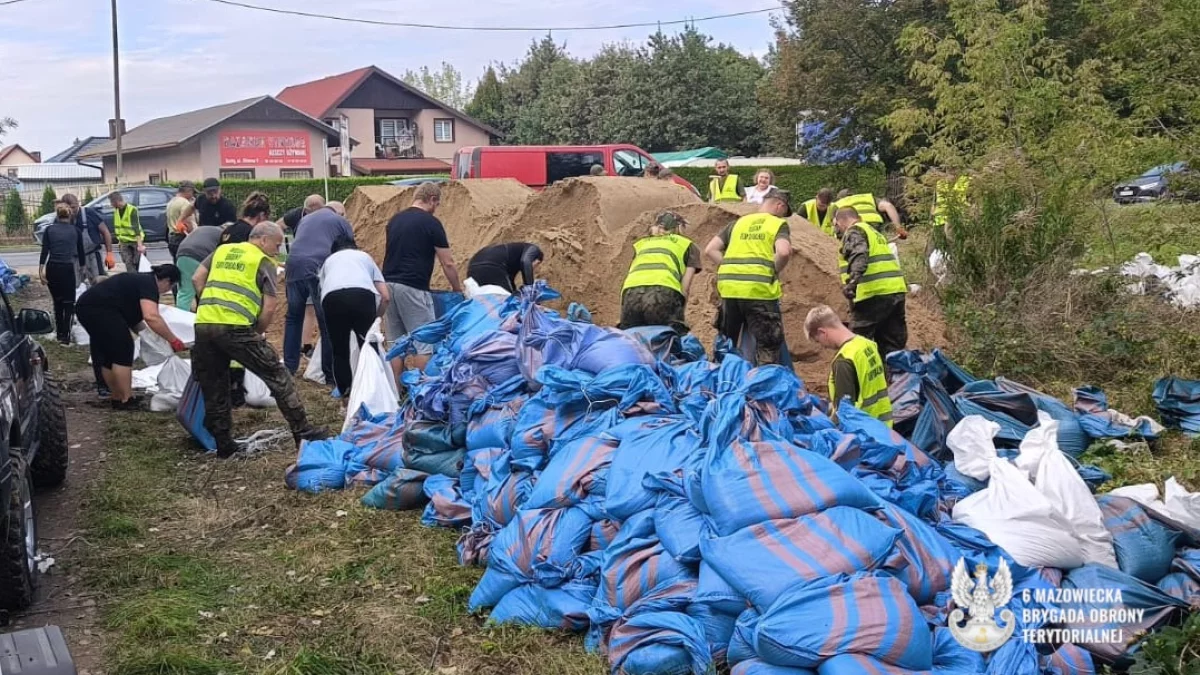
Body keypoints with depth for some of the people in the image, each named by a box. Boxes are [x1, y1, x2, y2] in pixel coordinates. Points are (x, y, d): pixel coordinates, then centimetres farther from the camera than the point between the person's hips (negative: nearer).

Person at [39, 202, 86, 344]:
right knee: (68, 302, 4)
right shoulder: (76, 230, 6)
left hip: (52, 269, 2)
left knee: (57, 301, 17)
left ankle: (59, 333, 23)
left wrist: (40, 270, -3)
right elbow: (81, 252, 13)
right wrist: (82, 266, 28)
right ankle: (65, 336, -8)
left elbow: (44, 252, -2)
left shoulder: (49, 229, 7)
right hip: (67, 269, -2)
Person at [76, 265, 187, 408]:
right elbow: (151, 316, -24)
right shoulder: (149, 284, -8)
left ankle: (117, 398, 23)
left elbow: (132, 316, 25)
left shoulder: (139, 279, 21)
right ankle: (126, 400, -3)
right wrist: (173, 340, -20)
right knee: (123, 350, -5)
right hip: (99, 308, -10)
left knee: (107, 353, 16)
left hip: (84, 307, 11)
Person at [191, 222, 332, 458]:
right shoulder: (263, 262, 7)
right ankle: (303, 431, 7)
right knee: (278, 377, 5)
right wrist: (258, 332, 14)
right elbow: (270, 307, 0)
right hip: (235, 327, -5)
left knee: (214, 389, 15)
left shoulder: (222, 251, 22)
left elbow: (197, 279, 17)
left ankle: (223, 444, 21)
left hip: (203, 324, 6)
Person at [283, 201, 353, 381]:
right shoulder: (342, 222, 17)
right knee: (327, 323, 1)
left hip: (293, 266, 5)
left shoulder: (306, 219, 31)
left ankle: (289, 367, 22)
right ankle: (330, 374, 4)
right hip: (318, 269, -5)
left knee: (293, 318, 18)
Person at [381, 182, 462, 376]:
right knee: (425, 342, 0)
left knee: (396, 343, 12)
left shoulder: (394, 220, 14)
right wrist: (458, 289, 10)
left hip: (388, 285, 7)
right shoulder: (431, 223, -6)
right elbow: (447, 263, -5)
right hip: (412, 288, -7)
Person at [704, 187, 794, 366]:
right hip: (759, 289, -5)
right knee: (769, 346, 4)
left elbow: (710, 250, 15)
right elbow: (784, 252, -14)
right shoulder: (778, 224, 6)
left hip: (729, 288, 5)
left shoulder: (739, 222, 21)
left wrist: (729, 269, 14)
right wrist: (774, 273, 2)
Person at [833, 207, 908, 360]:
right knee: (893, 346, 11)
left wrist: (852, 280, -32)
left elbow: (859, 256, -21)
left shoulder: (853, 232, -1)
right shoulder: (874, 232, 28)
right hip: (897, 291, 9)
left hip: (875, 293, -9)